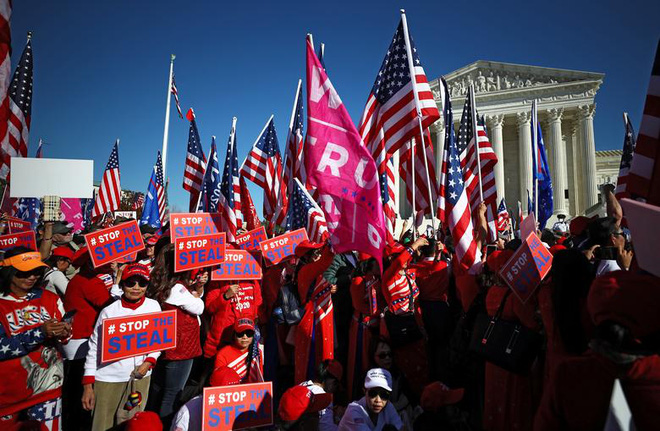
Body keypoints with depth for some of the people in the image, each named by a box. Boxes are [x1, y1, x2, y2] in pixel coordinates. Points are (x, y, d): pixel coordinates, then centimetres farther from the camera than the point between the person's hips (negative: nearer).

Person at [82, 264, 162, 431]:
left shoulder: (153, 306, -2)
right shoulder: (109, 311, -8)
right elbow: (94, 348, -3)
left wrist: (149, 362, -9)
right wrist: (88, 385, -4)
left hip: (140, 377, 2)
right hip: (108, 379, -2)